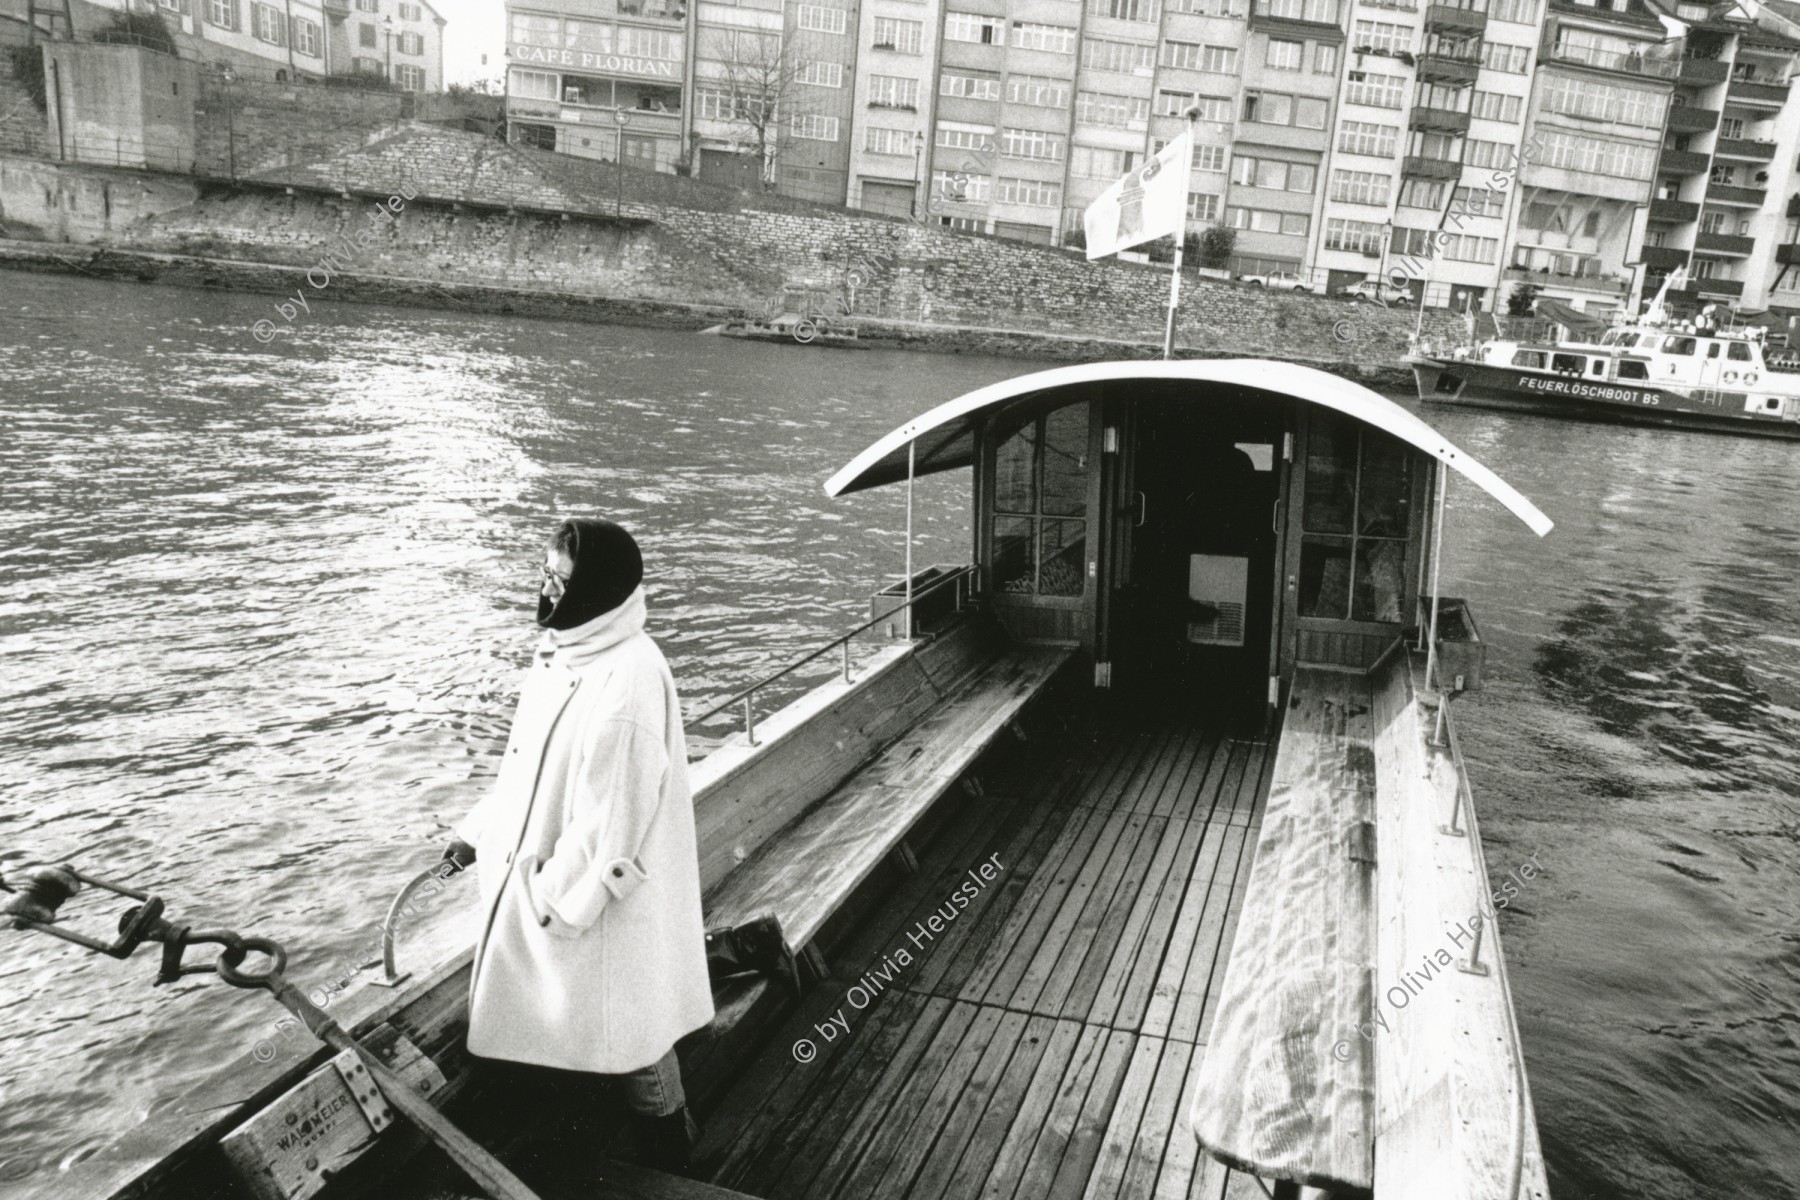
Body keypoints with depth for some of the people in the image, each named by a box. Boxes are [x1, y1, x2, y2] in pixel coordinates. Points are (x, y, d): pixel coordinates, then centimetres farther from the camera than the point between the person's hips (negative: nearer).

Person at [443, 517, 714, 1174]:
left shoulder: (629, 680, -28)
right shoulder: (564, 653, 0)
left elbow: (612, 816, -26)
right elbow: (526, 764, 13)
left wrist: (559, 899, -20)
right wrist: (478, 831, 14)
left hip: (603, 897, -8)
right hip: (551, 879, 9)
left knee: (620, 1028, 11)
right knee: (563, 1018, 25)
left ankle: (666, 1153, 35)